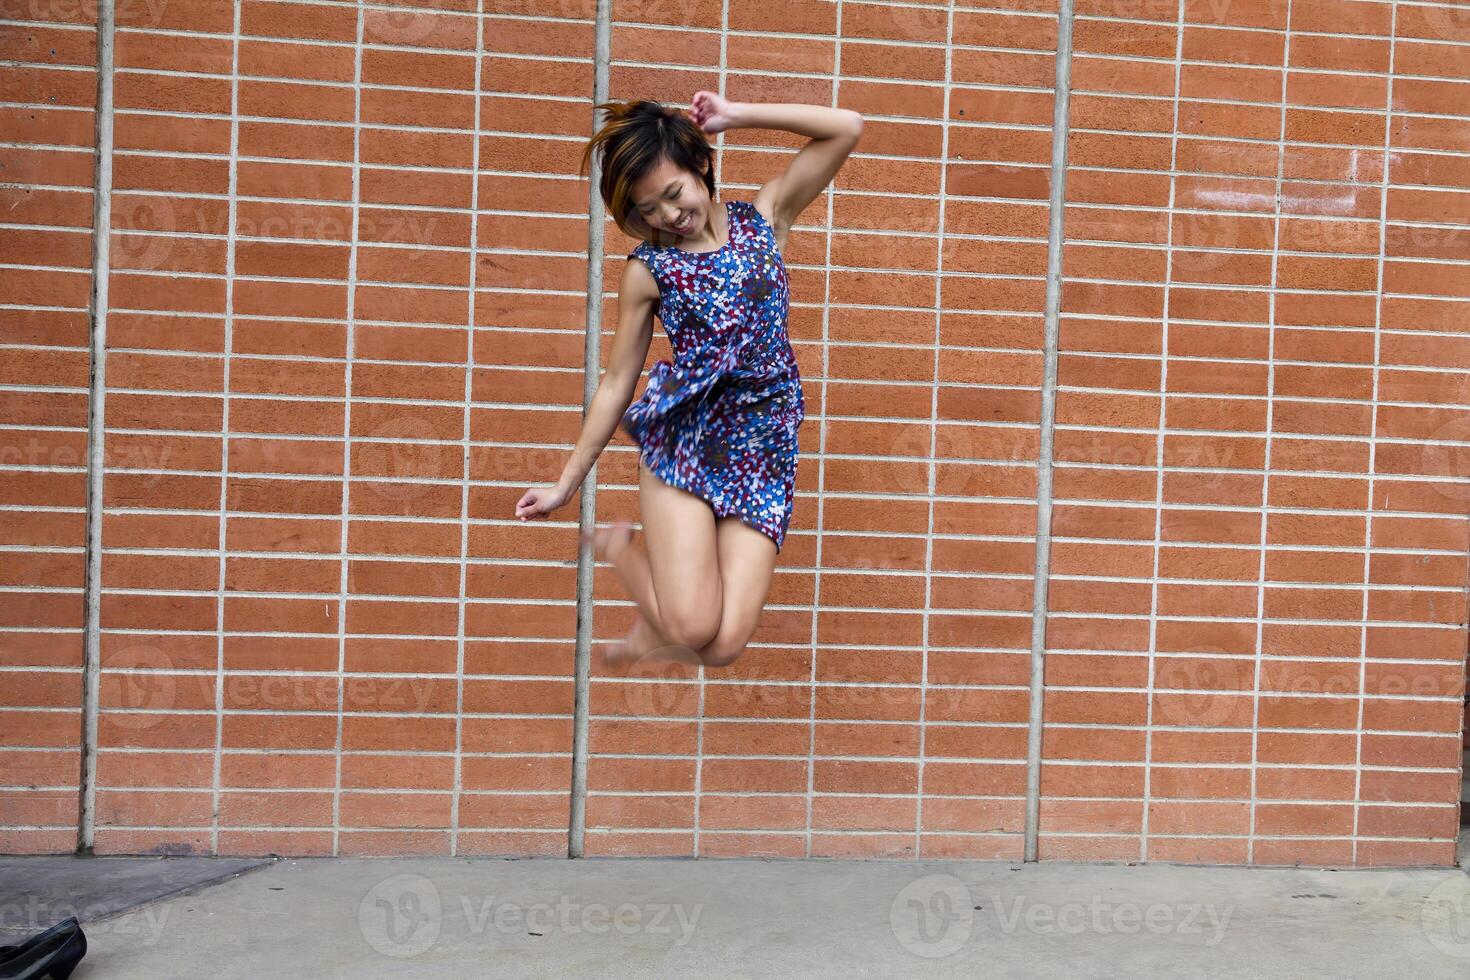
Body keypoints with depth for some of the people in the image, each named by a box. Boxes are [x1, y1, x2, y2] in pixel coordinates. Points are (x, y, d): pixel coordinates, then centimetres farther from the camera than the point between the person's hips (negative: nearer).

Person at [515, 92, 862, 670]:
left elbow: (847, 128, 1)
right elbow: (617, 383, 7)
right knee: (691, 627, -19)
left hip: (765, 446, 1)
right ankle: (619, 545, 13)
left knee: (722, 647, -12)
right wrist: (567, 483, 9)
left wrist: (734, 115, -1)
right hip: (683, 436, -1)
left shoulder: (764, 218, 7)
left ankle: (646, 637, 24)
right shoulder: (647, 270, 2)